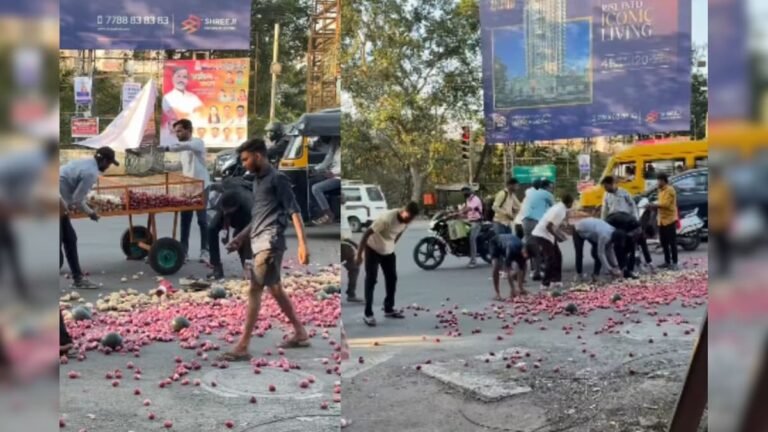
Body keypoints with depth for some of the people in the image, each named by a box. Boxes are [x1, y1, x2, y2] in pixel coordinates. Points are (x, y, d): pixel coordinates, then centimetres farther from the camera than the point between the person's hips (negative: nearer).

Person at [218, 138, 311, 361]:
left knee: (254, 291, -12)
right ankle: (301, 334, 25)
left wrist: (302, 243, -20)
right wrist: (240, 238, 19)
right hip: (259, 242, 9)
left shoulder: (277, 178, -7)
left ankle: (242, 347, -12)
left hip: (270, 242, -9)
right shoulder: (257, 181, 18)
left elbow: (294, 211, -13)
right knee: (275, 289, 14)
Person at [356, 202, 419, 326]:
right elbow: (367, 233, -28)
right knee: (371, 280, -7)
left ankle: (389, 309, 23)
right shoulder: (387, 218, -34)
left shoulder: (406, 221, -12)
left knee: (392, 278, 9)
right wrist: (359, 254, -25)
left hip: (388, 251, 7)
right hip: (373, 249, -7)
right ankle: (368, 314, -4)